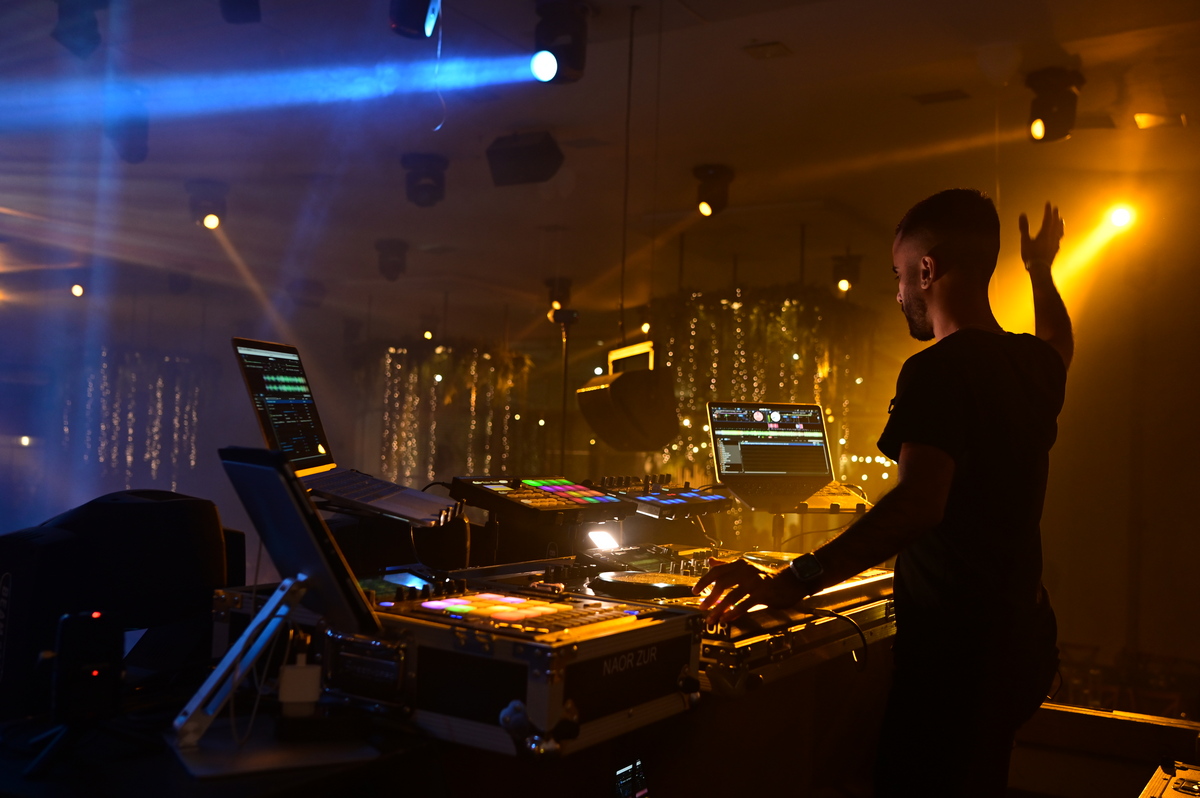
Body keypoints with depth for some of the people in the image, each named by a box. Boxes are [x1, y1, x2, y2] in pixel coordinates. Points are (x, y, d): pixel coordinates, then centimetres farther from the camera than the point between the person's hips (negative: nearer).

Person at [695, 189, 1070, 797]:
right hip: (1021, 636, 9)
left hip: (957, 649, -9)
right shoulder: (1034, 363, 7)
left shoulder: (937, 370, -19)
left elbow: (918, 505, -32)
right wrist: (1040, 271, 49)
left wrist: (789, 584, -35)